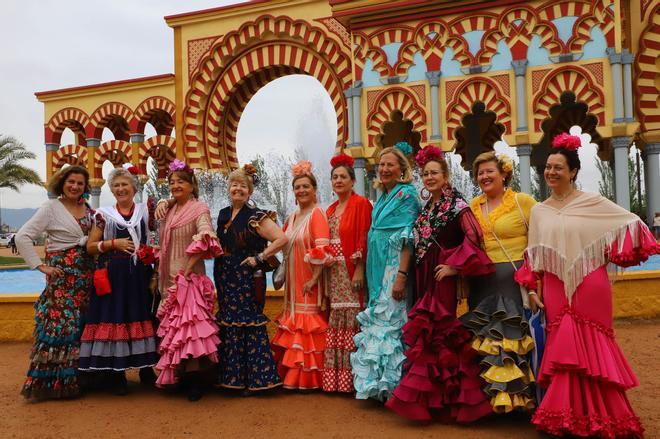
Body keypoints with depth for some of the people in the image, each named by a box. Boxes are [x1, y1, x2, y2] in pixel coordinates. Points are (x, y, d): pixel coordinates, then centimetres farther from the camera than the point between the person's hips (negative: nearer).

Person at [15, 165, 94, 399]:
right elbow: (22, 237, -8)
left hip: (86, 274, 5)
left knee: (83, 326, 7)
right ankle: (49, 381, 4)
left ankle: (77, 379, 17)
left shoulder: (89, 210, 13)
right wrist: (41, 266, -10)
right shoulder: (51, 207, -3)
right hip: (62, 274, -5)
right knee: (59, 325, -7)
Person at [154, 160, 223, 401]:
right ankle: (178, 376, 22)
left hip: (190, 277, -7)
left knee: (189, 324, -11)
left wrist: (187, 269, -20)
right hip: (169, 278, 7)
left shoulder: (199, 209, -6)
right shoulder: (170, 211, 14)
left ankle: (194, 382, -5)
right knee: (172, 325, 11)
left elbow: (205, 239, -19)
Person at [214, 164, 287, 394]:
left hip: (247, 279, -7)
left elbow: (282, 239, -19)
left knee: (249, 326, -4)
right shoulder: (223, 214, 12)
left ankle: (254, 378, 5)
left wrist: (259, 258, -16)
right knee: (227, 326, 11)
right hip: (225, 279, 7)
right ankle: (231, 375, 22)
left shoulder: (255, 217, -11)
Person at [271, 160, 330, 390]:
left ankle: (306, 378, 8)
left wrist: (314, 279, -22)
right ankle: (291, 373, 23)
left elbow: (322, 250, -19)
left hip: (308, 281, -8)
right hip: (293, 281, 8)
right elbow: (283, 247, 22)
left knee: (307, 322, -3)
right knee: (293, 320, 12)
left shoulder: (317, 214, -11)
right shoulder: (291, 218, 13)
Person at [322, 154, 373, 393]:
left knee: (350, 321, -6)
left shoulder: (361, 204, -3)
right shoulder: (331, 209, 18)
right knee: (334, 323, 7)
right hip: (333, 273, 7)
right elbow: (325, 242, 16)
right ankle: (333, 377, 14)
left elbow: (364, 238, -11)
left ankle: (350, 377, 1)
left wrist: (359, 269, -18)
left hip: (351, 272, -7)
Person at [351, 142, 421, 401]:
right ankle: (380, 383, 21)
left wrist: (402, 275, -22)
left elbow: (407, 238, -16)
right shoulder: (382, 197, 16)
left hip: (395, 266, -9)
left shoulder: (406, 194, -8)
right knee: (378, 320, 12)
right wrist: (370, 272, 18)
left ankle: (392, 383, 5)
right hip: (378, 269, 9)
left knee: (390, 321, -6)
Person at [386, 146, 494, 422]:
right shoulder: (426, 208, 15)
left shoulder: (456, 204, -7)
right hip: (427, 279, 7)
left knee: (445, 334, -5)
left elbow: (473, 237, -18)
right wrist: (417, 276, 15)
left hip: (446, 278, -7)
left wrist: (454, 266, -18)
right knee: (429, 333, 10)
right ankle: (429, 398, 20)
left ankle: (450, 399, 5)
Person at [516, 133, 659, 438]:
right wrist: (531, 287, 7)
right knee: (566, 347, 5)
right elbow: (533, 255, 13)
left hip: (589, 285, -3)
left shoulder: (593, 203, 0)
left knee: (590, 347, 1)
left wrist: (613, 253, -12)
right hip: (555, 288, 3)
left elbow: (631, 224, -1)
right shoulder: (538, 210, 11)